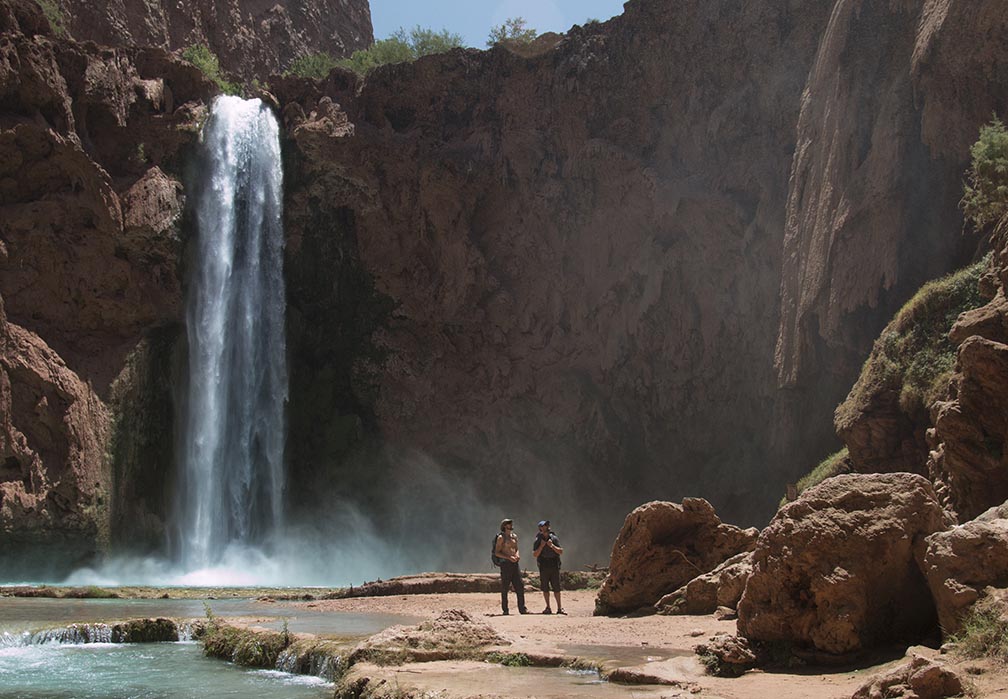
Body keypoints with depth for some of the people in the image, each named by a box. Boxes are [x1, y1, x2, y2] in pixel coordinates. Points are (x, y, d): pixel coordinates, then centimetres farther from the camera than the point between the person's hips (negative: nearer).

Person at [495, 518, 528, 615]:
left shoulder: (514, 536, 16)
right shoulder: (501, 537, -4)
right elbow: (497, 552, -8)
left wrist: (517, 555, 2)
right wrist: (509, 557, -18)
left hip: (515, 563, 6)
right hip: (505, 563, -6)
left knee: (520, 586, 2)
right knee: (505, 588, -2)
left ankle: (522, 608, 6)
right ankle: (505, 609, 4)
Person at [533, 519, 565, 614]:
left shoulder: (554, 538, 3)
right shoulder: (538, 540, 0)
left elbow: (561, 552, -1)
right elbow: (535, 554, -5)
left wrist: (552, 546, -14)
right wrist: (541, 546, -15)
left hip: (554, 567, 0)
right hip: (543, 568, 0)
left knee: (556, 588, -1)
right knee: (545, 589, 3)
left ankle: (559, 608, 4)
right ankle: (548, 608, 12)